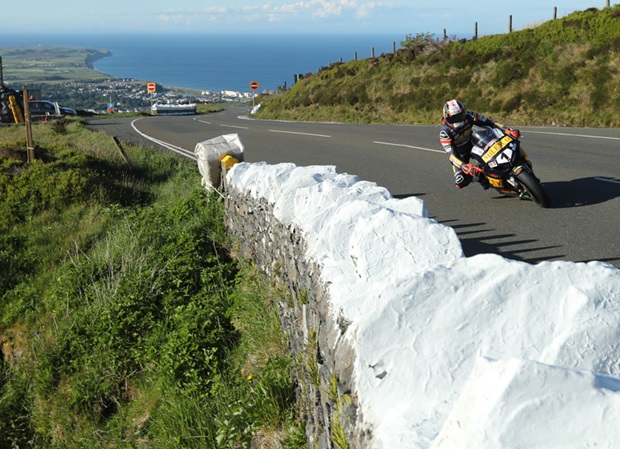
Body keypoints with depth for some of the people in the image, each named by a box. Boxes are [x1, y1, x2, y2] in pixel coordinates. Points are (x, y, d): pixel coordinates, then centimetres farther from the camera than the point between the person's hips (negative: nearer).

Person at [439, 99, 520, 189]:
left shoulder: (468, 116, -24)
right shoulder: (445, 133, -33)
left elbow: (488, 123, -23)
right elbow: (451, 154, -38)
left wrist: (507, 130, -38)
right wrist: (464, 166, -55)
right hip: (459, 154, -3)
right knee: (460, 183, -20)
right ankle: (478, 175, 9)